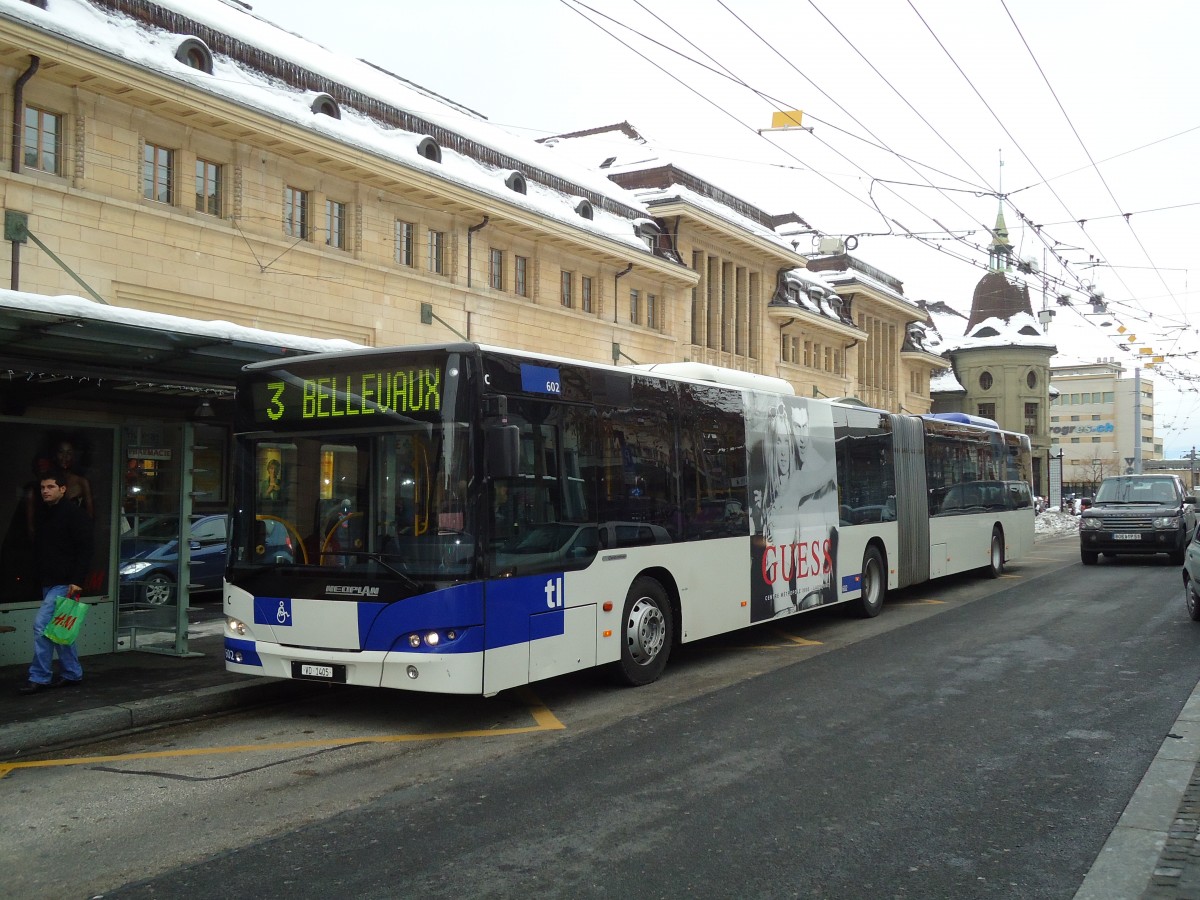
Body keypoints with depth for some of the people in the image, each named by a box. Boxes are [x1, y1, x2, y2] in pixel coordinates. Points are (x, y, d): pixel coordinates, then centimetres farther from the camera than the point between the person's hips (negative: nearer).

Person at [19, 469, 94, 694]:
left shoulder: (74, 514, -11)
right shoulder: (42, 513, 13)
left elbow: (85, 549, -14)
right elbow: (38, 547, 20)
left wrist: (77, 580, -20)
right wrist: (38, 576, 12)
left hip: (65, 583, -8)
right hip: (48, 582, 8)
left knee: (41, 623, -13)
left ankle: (39, 677, -6)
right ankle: (72, 674, 22)